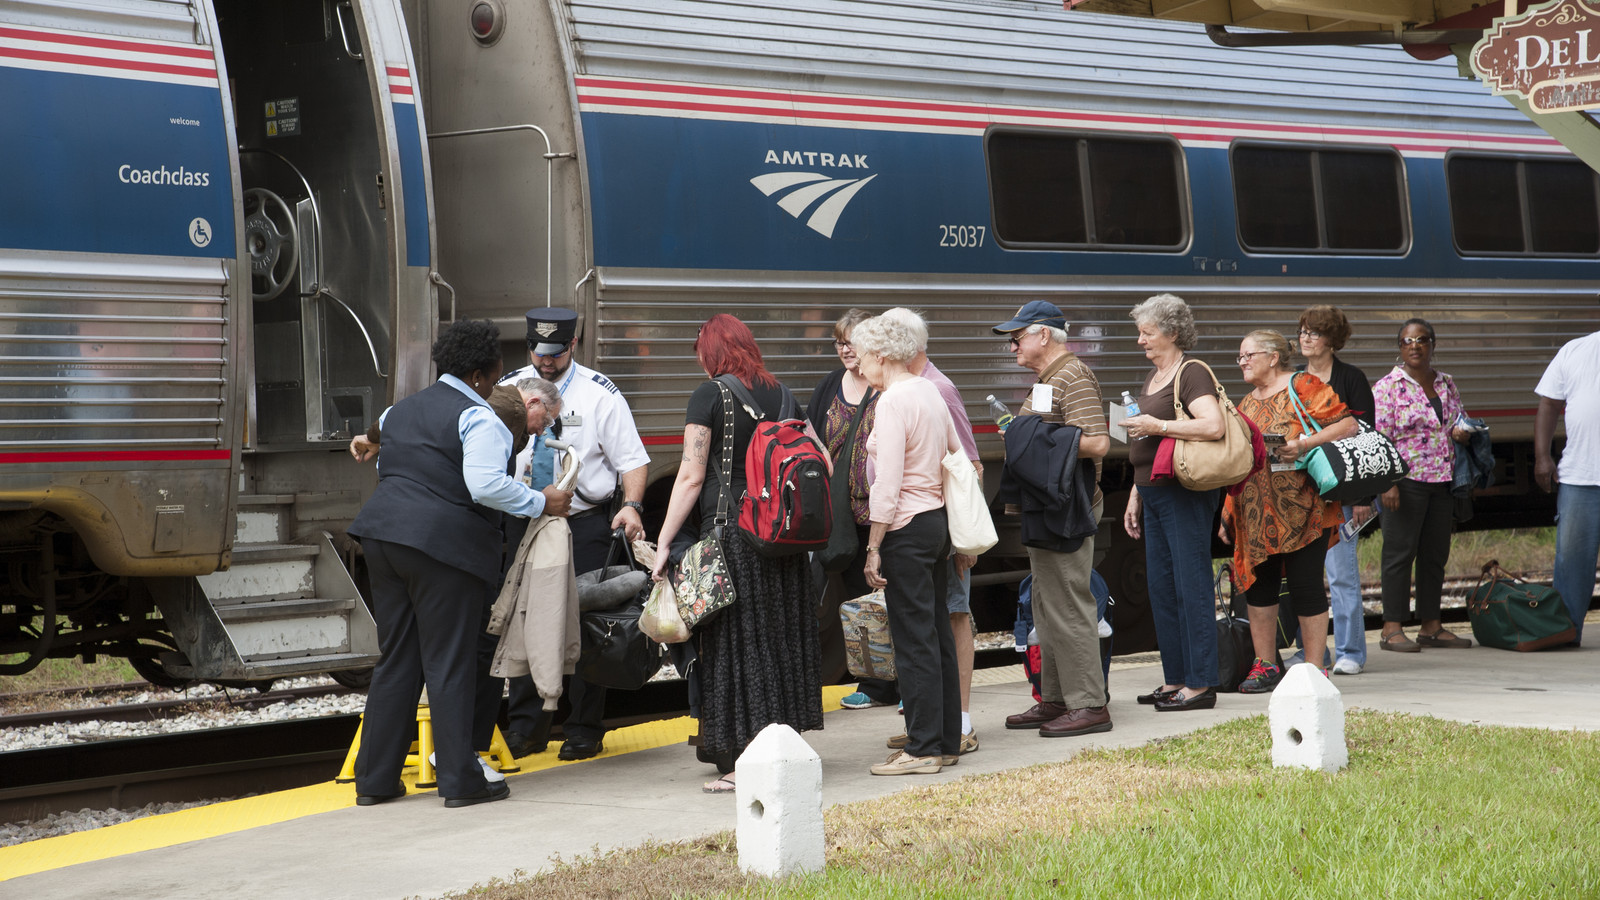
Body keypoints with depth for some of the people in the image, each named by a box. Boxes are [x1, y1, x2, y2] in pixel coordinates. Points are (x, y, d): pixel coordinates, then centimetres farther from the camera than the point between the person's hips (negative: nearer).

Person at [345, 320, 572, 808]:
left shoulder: (400, 410, 18)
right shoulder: (477, 419, -8)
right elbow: (487, 486, -20)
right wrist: (541, 503, -10)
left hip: (384, 531, 8)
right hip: (444, 543, -7)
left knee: (395, 659, 12)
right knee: (448, 664, -2)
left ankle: (374, 779, 13)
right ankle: (460, 780, 1)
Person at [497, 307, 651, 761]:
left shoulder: (601, 395, -4)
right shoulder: (508, 389, 6)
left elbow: (633, 459, -5)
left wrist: (632, 506, -21)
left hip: (586, 524, -3)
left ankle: (584, 730, 8)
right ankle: (524, 728, 16)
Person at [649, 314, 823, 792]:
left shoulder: (709, 396, -7)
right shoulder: (782, 394, 9)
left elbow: (691, 478, -11)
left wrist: (664, 543, -8)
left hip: (729, 528, -6)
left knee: (735, 644, 0)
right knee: (780, 638, 14)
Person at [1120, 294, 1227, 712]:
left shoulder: (1192, 374, -10)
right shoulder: (1153, 376, 18)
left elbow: (1214, 426, -26)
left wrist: (1157, 426, -20)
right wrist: (1135, 495, 22)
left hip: (1185, 492, -10)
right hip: (1154, 492, 10)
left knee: (1191, 586, -7)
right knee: (1160, 587, 12)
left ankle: (1200, 685, -4)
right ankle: (1175, 680, 19)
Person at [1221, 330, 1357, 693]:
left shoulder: (1303, 387, -3)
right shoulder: (1246, 403, 18)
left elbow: (1348, 424, -10)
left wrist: (1304, 444, -20)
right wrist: (1228, 513, 17)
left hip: (1302, 510, -7)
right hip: (1256, 514, 7)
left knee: (1305, 585, -4)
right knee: (1258, 584, 7)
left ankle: (1314, 670, 4)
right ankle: (1265, 666, 17)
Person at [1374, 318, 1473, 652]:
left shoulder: (1446, 384, 14)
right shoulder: (1388, 387, -4)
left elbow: (1459, 422, 26)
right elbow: (1379, 439, -9)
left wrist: (1460, 431, 0)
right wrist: (1387, 483, -18)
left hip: (1443, 482, 6)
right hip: (1406, 481, -6)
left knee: (1436, 555, 9)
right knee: (1400, 553, -5)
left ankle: (1431, 626, 16)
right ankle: (1392, 629, -3)